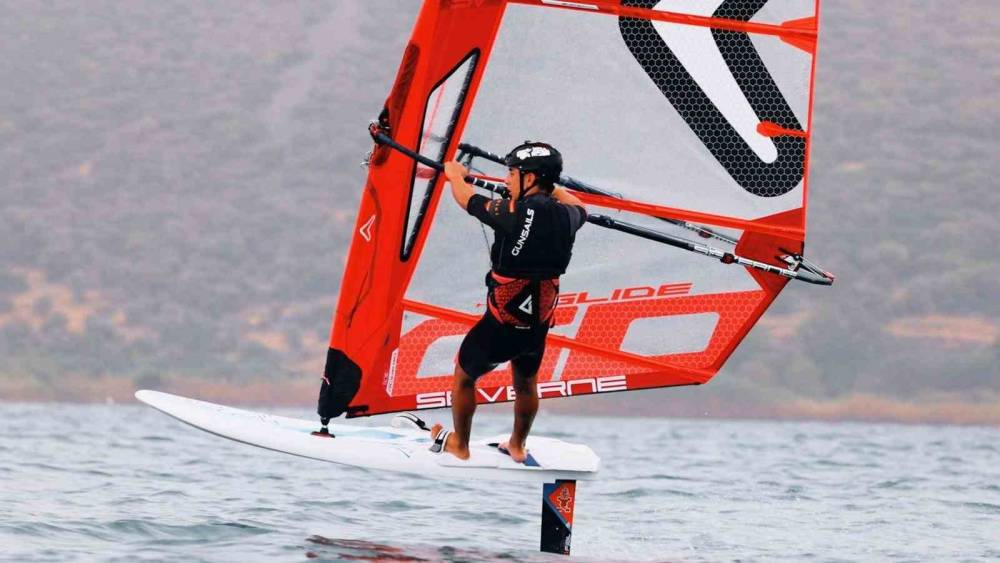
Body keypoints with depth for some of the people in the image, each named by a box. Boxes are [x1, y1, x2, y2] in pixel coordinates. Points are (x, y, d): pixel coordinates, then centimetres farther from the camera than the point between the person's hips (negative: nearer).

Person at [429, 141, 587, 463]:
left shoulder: (513, 213, -21)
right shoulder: (566, 216, -6)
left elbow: (467, 199, -2)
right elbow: (579, 208, 22)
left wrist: (455, 175, 19)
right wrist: (549, 185, 36)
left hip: (500, 326, -5)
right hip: (539, 325, 5)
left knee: (464, 376, 21)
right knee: (526, 384, 30)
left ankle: (459, 445, 36)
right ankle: (517, 447, 47)